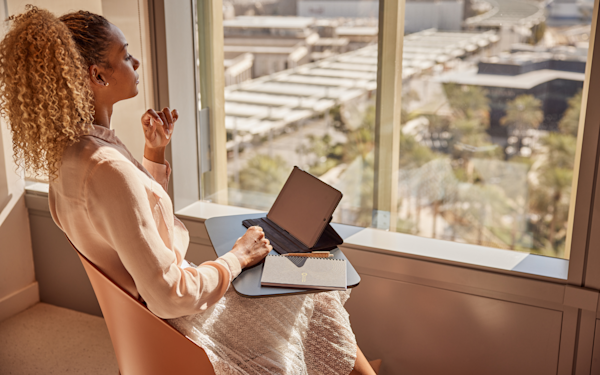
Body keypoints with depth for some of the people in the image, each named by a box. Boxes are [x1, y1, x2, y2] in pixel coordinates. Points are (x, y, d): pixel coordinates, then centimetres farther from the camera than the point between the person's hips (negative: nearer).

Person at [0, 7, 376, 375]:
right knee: (316, 302, 8)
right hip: (177, 320, -9)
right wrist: (237, 257, -16)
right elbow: (169, 296, -31)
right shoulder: (106, 170, -33)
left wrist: (155, 150, 4)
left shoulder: (71, 148, -1)